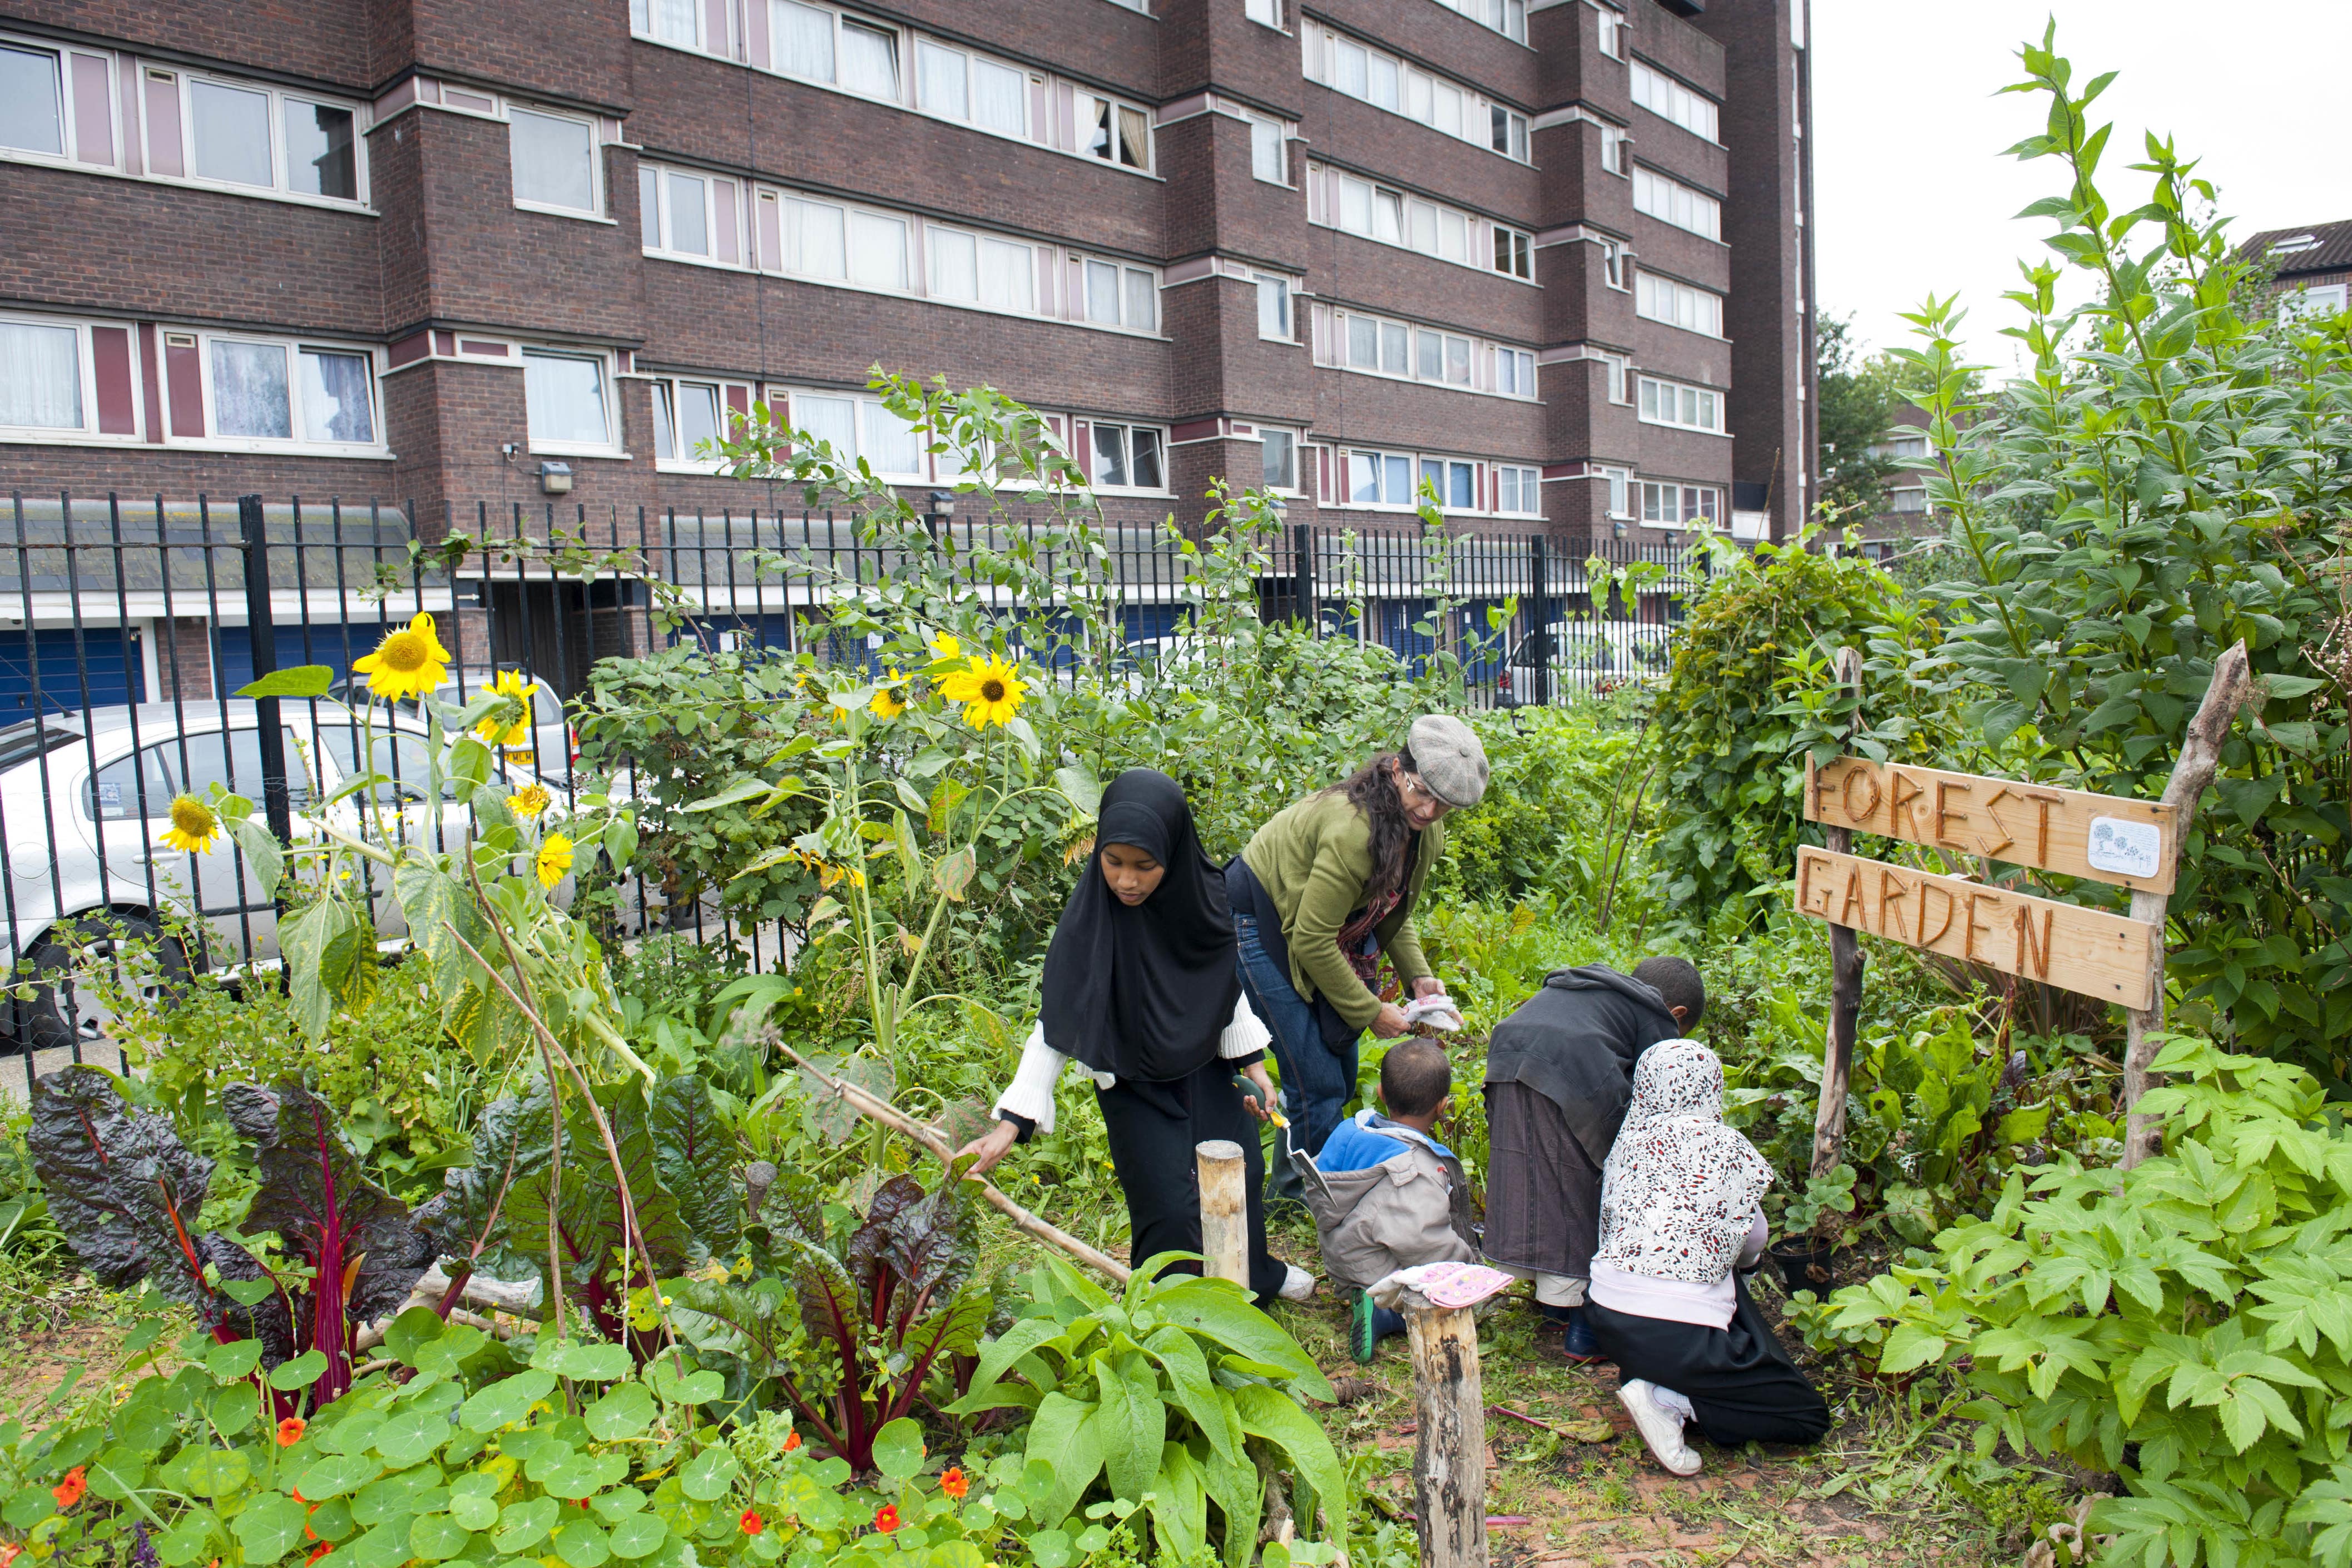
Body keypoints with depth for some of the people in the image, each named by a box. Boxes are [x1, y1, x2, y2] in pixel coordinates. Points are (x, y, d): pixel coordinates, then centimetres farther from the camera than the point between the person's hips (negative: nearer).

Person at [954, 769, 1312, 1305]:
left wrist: (1253, 1064, 3)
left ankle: (1255, 1276, 48)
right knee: (1170, 1208, -5)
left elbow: (1231, 984, -1)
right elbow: (1056, 1028, -25)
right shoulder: (1086, 926, -28)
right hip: (1135, 1085, -4)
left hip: (1205, 1065, 4)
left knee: (1240, 1170, 19)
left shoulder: (1205, 897, -17)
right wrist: (1010, 1124, -29)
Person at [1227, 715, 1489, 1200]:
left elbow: (1393, 911, 12)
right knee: (1318, 1084, -9)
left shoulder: (1426, 834, -6)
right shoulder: (1354, 830, -34)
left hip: (1327, 929, 9)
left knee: (1341, 1074, 13)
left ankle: (1293, 1182, 33)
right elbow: (1311, 941, -27)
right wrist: (1370, 1012, -18)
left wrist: (1418, 976, -3)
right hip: (1261, 922, -9)